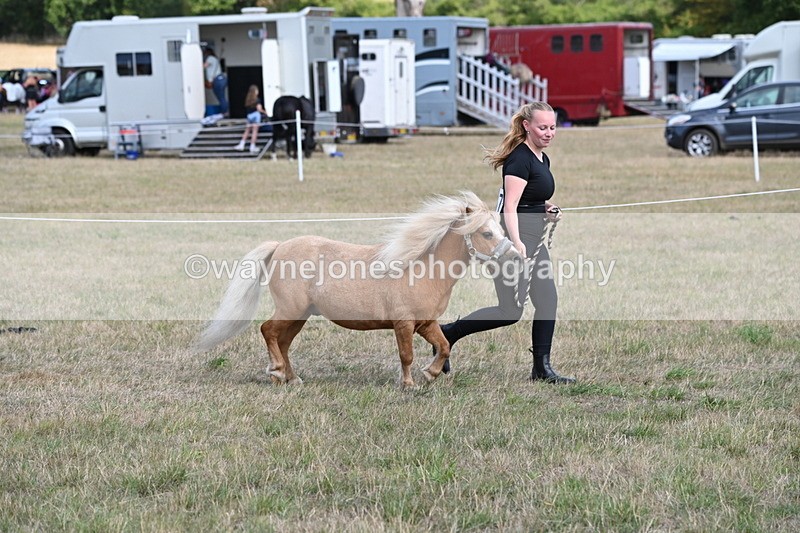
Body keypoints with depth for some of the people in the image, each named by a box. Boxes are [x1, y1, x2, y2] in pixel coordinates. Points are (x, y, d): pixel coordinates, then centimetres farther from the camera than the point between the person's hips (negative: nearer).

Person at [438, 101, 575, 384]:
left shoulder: (542, 159, 14)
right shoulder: (520, 159, -15)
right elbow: (510, 207, -23)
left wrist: (547, 209, 8)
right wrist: (517, 244, -34)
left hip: (533, 240, 9)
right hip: (513, 238, -9)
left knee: (547, 301, 4)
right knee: (510, 312, -7)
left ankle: (542, 368, 8)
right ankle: (447, 333, 6)